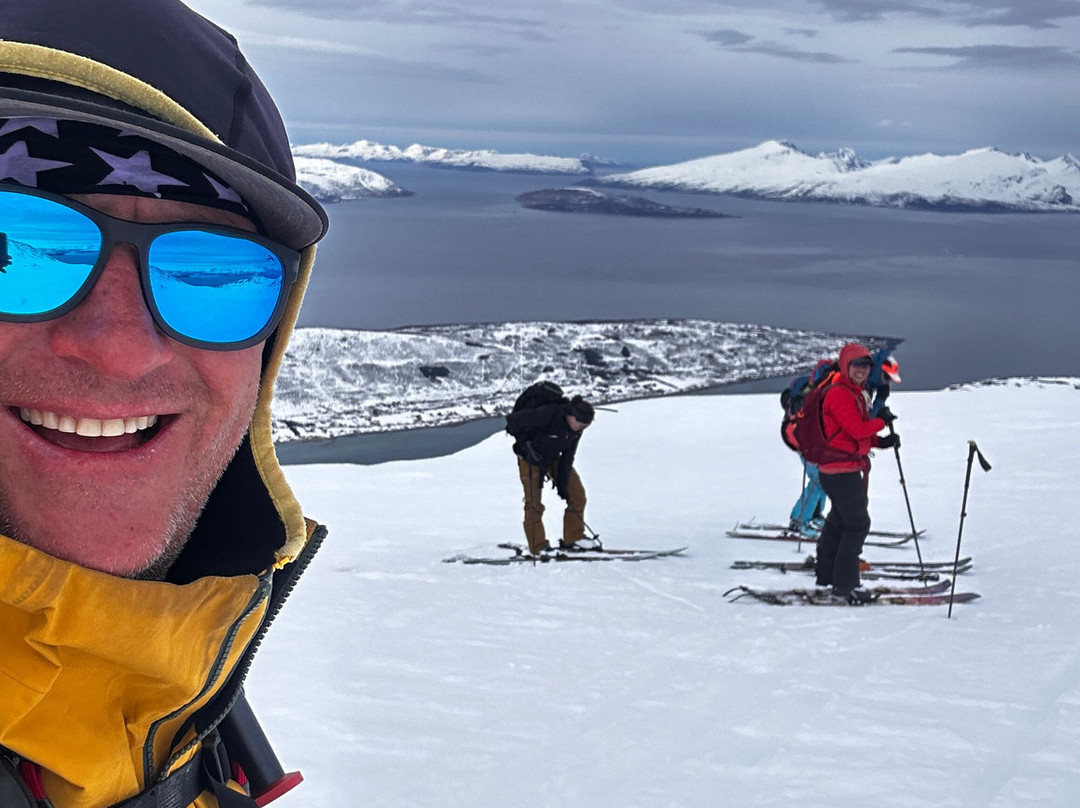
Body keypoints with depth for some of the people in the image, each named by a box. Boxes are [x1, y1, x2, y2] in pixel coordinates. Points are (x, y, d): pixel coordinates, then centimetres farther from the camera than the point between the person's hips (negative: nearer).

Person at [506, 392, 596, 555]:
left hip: (554, 459, 6)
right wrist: (525, 442, -20)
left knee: (577, 493, 0)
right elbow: (513, 420, -29)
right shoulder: (547, 415, -35)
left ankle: (573, 539, 12)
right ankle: (538, 547, 8)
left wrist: (562, 484, -9)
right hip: (531, 459, -6)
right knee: (534, 504, -6)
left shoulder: (576, 428, -13)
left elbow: (567, 457, -7)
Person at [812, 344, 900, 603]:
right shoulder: (839, 394, -16)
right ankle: (844, 584, -7)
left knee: (839, 521, 19)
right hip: (840, 468, -11)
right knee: (857, 523, -10)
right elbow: (856, 430, -22)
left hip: (850, 467, 11)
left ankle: (826, 574, 31)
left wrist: (880, 441, 3)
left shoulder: (855, 393, 17)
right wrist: (882, 421, -6)